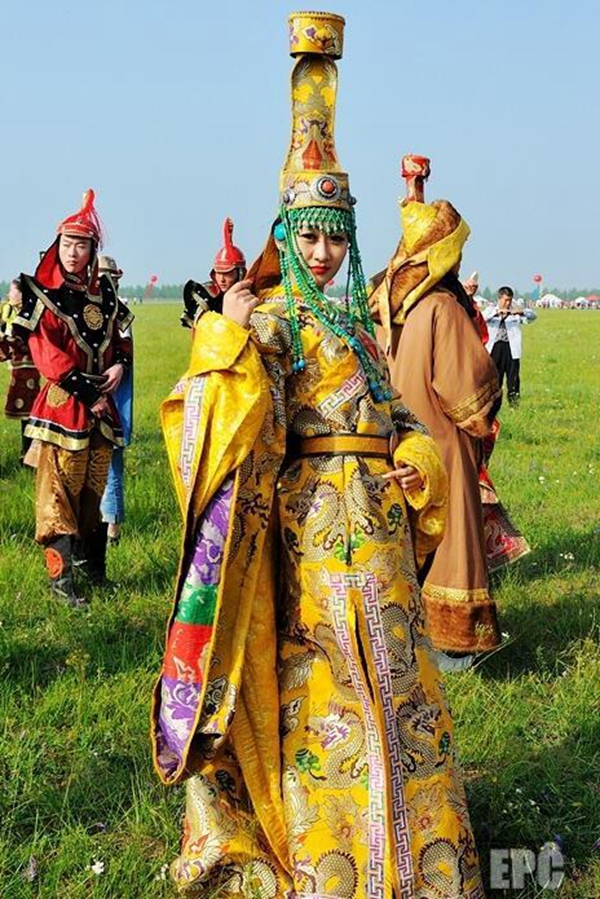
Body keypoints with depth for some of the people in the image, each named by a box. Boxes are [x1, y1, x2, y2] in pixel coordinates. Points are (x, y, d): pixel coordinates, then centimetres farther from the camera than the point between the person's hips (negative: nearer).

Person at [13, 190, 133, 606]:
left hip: (102, 406, 6)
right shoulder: (40, 294, -5)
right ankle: (61, 579, 0)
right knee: (59, 493, -4)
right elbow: (47, 355, -12)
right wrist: (87, 387, -16)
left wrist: (119, 365, -5)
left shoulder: (103, 292, 11)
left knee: (95, 490, 13)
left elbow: (121, 337, 17)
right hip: (62, 405, -5)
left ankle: (97, 570, 24)